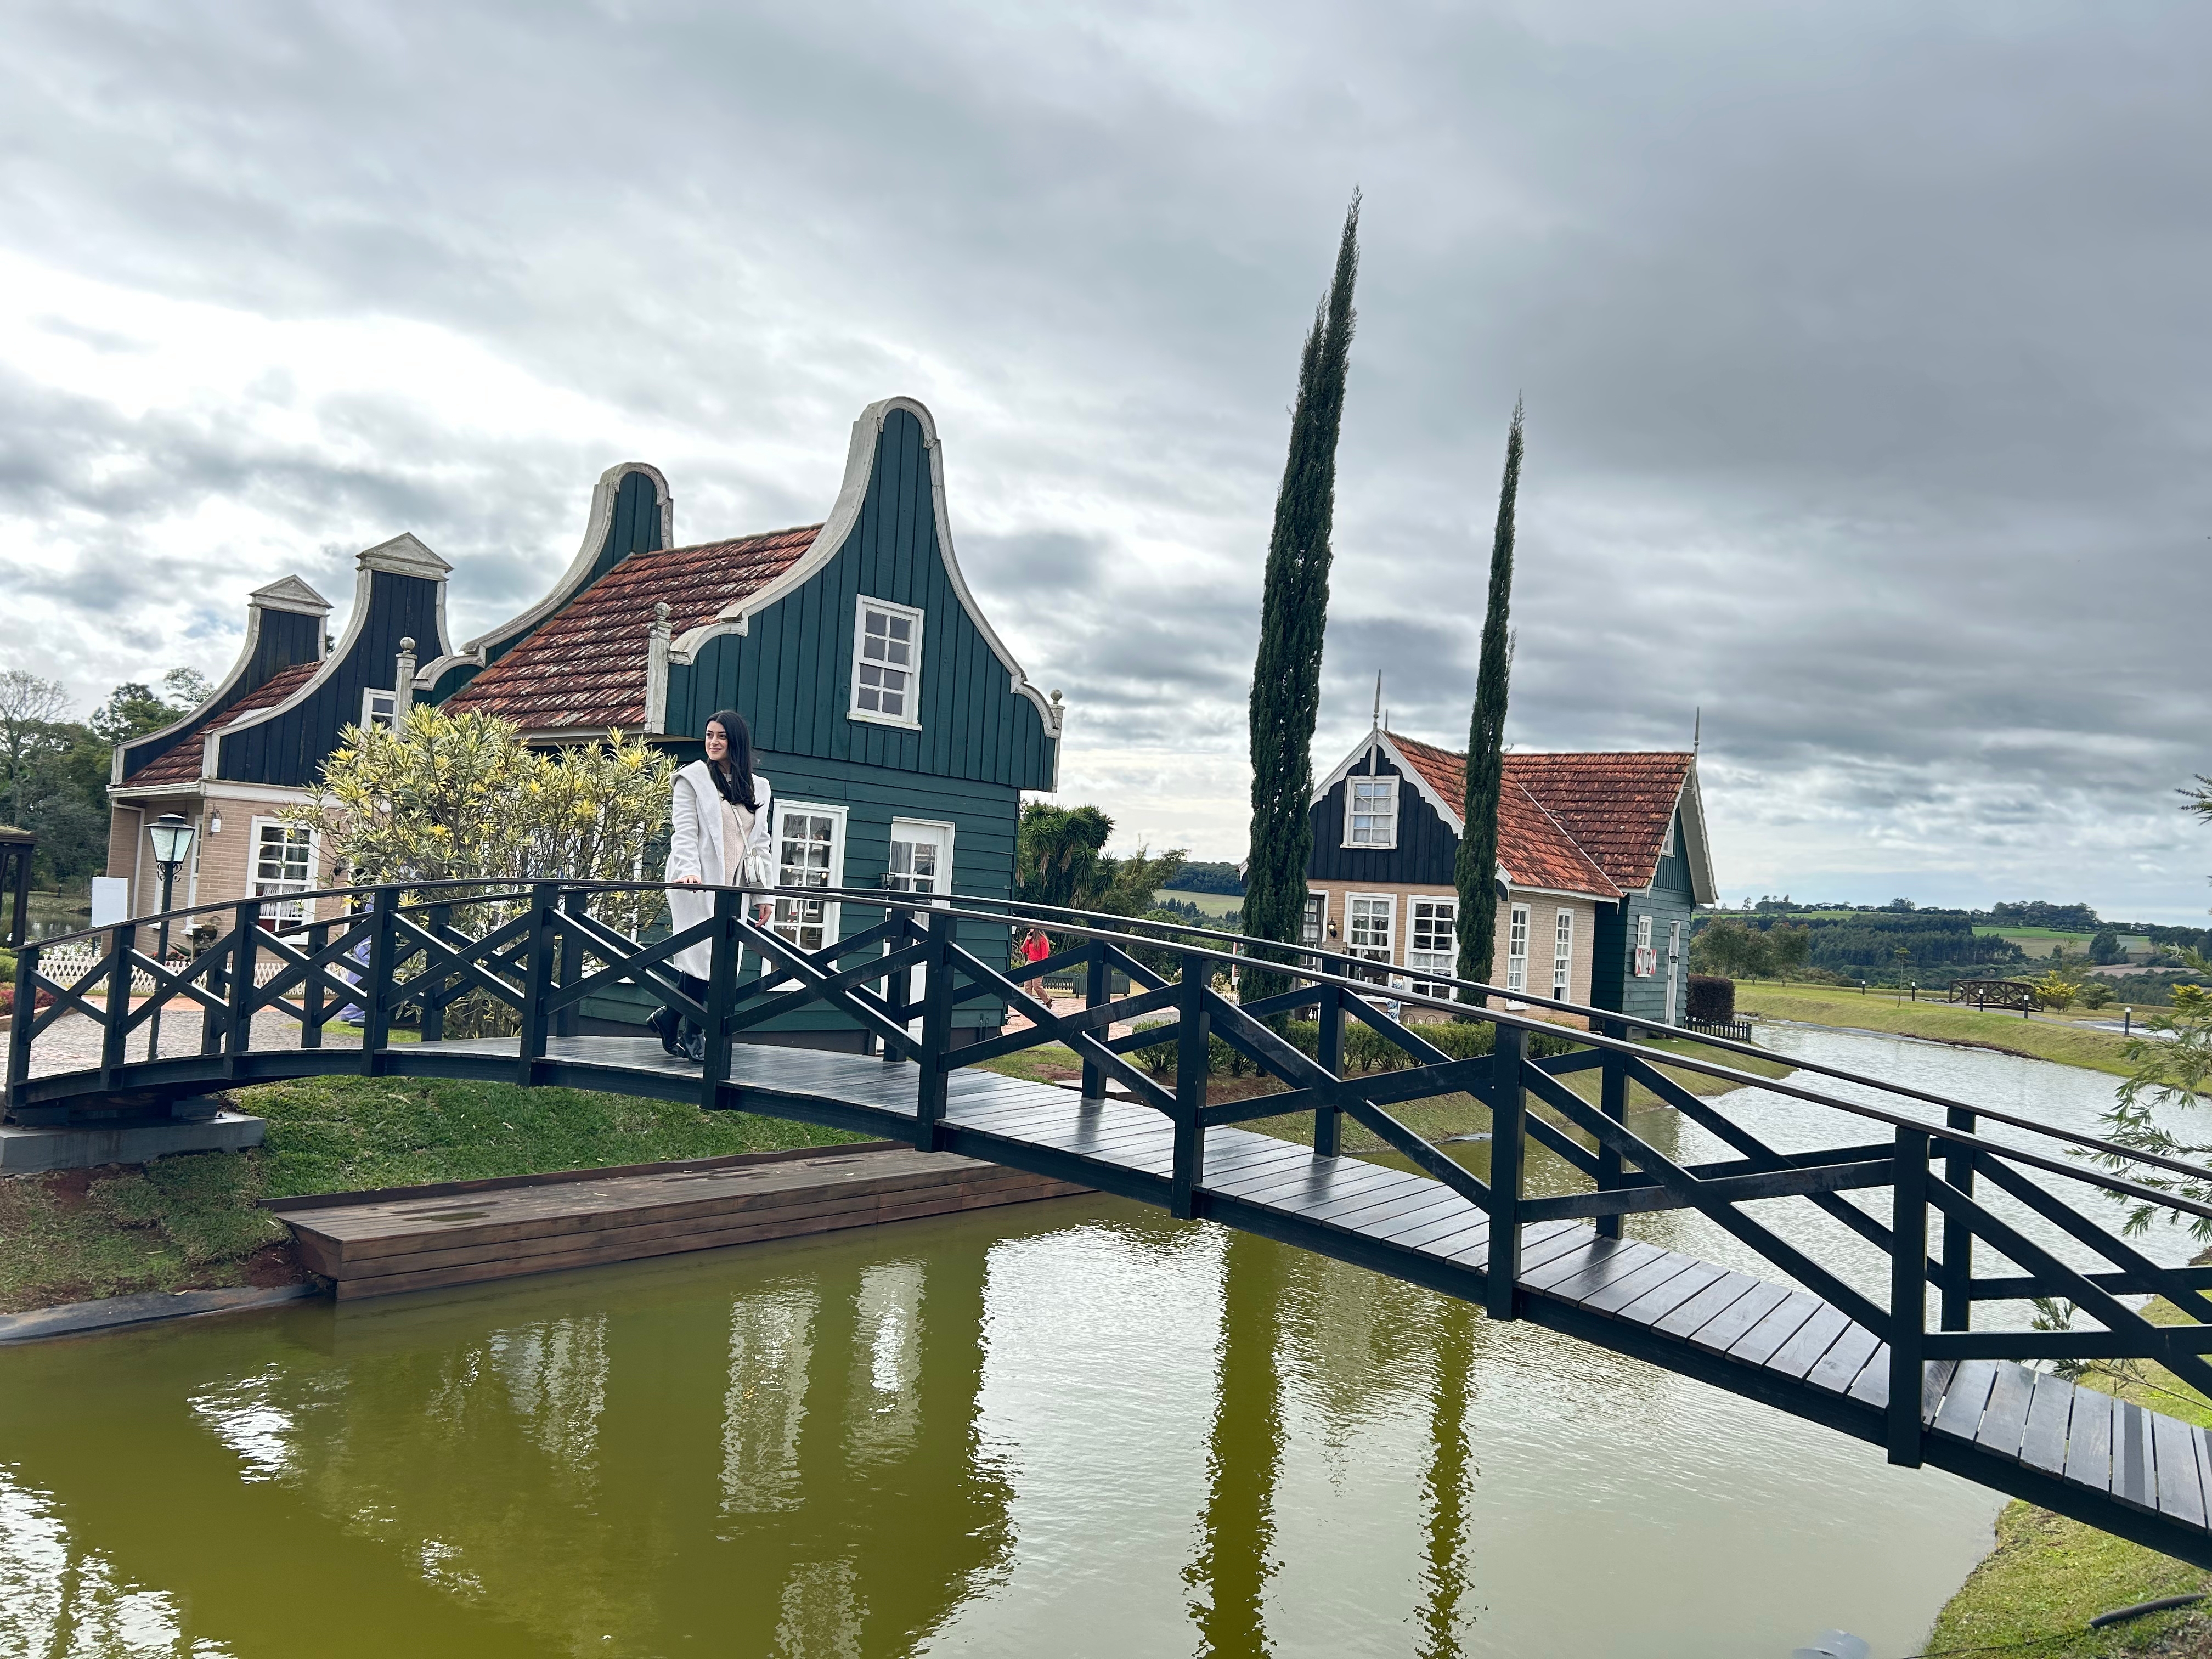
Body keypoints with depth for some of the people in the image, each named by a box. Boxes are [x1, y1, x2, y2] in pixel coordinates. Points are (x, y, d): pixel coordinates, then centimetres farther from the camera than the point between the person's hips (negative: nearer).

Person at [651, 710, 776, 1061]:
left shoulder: (757, 787, 16)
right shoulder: (693, 778, 3)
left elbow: (761, 843, 17)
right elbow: (684, 832, -6)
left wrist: (766, 891, 11)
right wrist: (689, 870, -22)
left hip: (732, 887, 5)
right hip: (698, 884, -5)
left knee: (720, 958, -1)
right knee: (702, 955, -9)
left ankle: (668, 1017, 17)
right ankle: (693, 1033, 4)